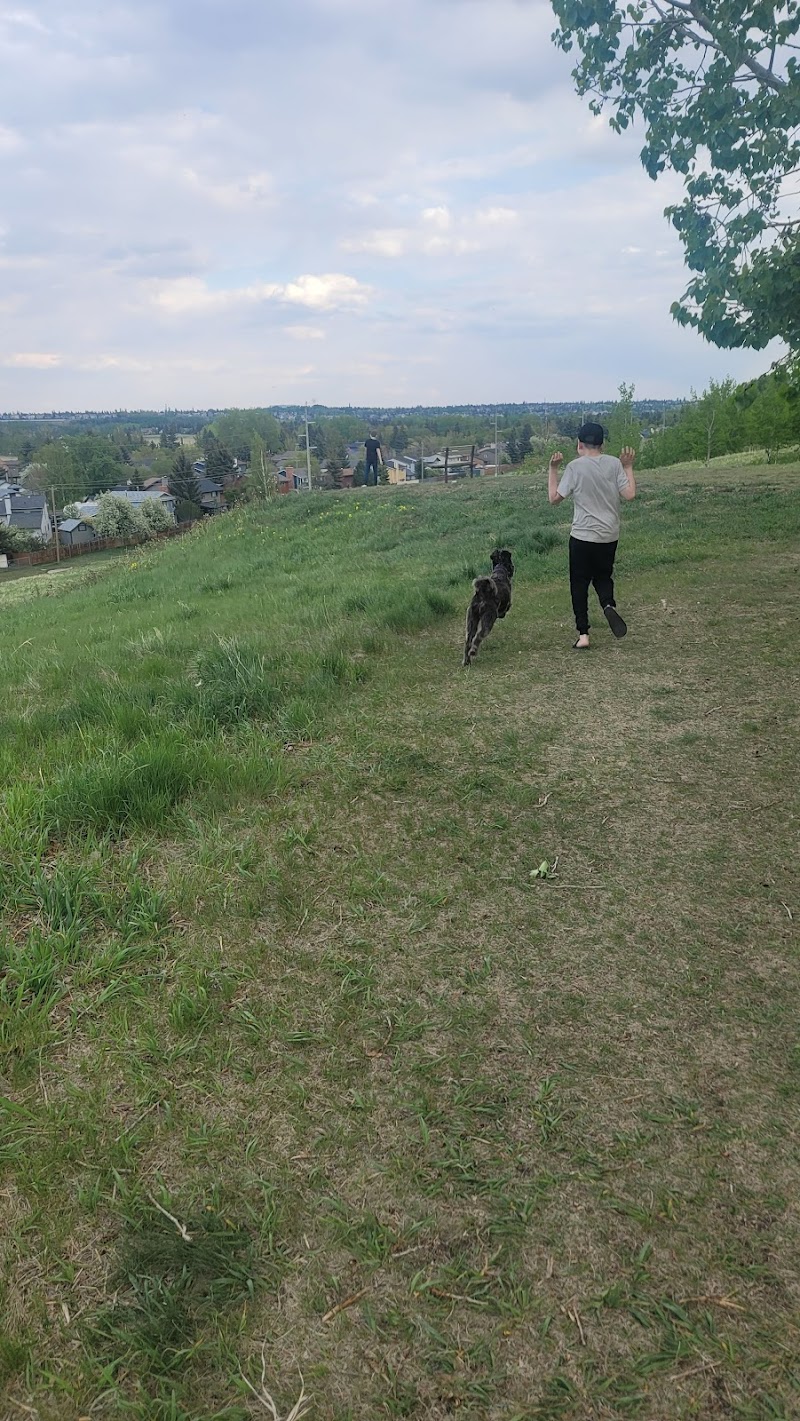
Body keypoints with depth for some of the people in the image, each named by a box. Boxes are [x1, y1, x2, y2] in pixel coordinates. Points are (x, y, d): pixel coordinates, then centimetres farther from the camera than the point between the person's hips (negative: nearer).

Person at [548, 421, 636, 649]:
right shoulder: (614, 464, 0)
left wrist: (553, 470, 5)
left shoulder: (575, 467, -8)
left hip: (583, 536, -3)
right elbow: (629, 494, -1)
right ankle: (609, 605, -10)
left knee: (579, 584, 7)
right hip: (609, 536, 3)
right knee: (603, 577, 22)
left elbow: (554, 498, -4)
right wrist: (628, 467, 10)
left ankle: (583, 634, 3)